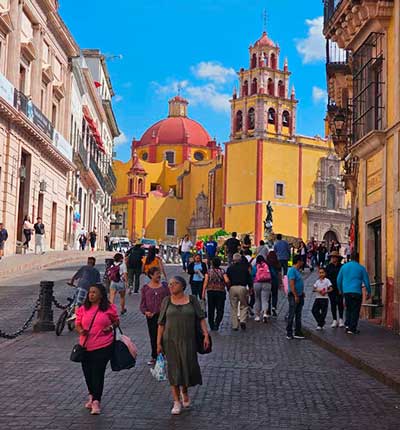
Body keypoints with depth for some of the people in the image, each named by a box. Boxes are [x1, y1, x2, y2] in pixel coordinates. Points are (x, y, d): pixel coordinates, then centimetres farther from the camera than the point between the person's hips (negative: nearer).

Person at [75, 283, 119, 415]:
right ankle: (92, 396, 37)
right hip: (86, 346, 4)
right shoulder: (83, 309, 5)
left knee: (98, 373, -8)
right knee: (87, 373, 13)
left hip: (103, 346, -4)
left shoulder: (109, 308, -2)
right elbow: (77, 323, 11)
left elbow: (116, 321, 11)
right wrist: (80, 330, -10)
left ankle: (96, 401, -1)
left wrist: (111, 327, -9)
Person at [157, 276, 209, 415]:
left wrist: (206, 335, -8)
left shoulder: (192, 300, 1)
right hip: (171, 341, 0)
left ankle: (184, 391, 35)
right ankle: (177, 401, 13)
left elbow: (201, 318, 3)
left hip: (188, 341, 0)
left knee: (188, 367, 5)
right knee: (174, 370, 1)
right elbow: (161, 323, 4)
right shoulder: (167, 301, 3)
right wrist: (159, 343, 1)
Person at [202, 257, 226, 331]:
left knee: (211, 310, 12)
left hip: (210, 291, 1)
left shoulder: (209, 271, 1)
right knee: (220, 309, 2)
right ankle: (216, 324, -15)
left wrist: (203, 293, -4)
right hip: (220, 291, -1)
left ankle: (211, 325, 17)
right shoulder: (222, 271, 0)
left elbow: (205, 282, -5)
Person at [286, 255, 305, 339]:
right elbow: (291, 284, -21)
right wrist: (296, 296, -22)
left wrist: (302, 293, 21)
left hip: (299, 296, 10)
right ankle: (289, 333, 2)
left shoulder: (297, 271, 14)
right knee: (291, 315, -4)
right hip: (294, 296, -10)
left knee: (298, 315, 13)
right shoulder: (292, 270, -16)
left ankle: (297, 332, 19)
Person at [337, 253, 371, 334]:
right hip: (356, 292, -3)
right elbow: (366, 281, 2)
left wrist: (340, 290, 25)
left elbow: (339, 280, 13)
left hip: (346, 292, 3)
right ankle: (352, 329, 1)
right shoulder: (361, 268, -1)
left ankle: (347, 325, 7)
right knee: (355, 310, 2)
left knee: (348, 309, 18)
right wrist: (369, 292, 12)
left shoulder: (344, 267, 8)